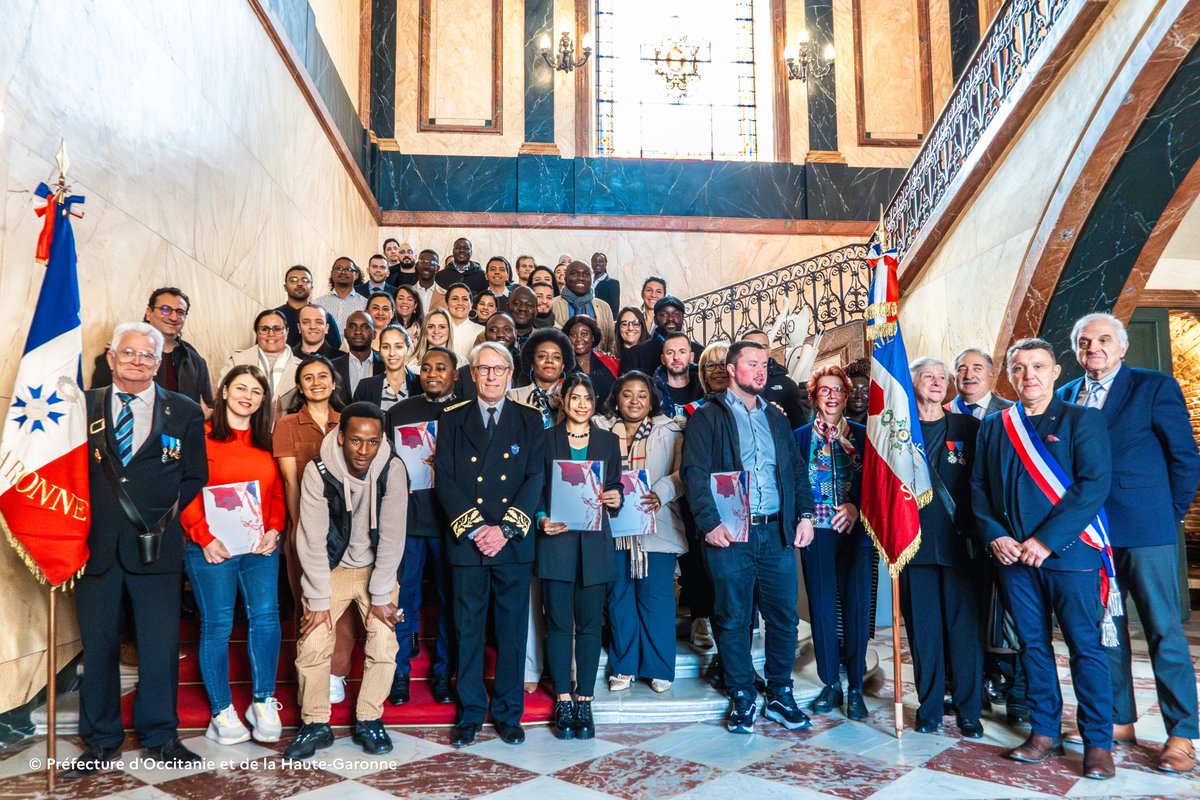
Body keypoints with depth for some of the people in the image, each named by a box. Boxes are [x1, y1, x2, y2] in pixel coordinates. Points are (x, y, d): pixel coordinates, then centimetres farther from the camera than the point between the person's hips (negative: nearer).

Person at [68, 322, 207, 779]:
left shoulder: (184, 412, 7)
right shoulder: (83, 407, 8)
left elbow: (195, 478, 8)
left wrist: (165, 517, -1)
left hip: (156, 547, -1)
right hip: (96, 546, 1)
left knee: (160, 646, 5)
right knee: (97, 646, 10)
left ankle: (160, 737, 21)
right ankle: (101, 741, 26)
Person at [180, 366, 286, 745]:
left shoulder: (265, 442, 13)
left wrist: (274, 529, -2)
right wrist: (205, 537, -13)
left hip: (261, 547, 4)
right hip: (212, 549, -3)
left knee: (265, 615, -7)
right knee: (216, 625, 3)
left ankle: (263, 703, 8)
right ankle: (221, 711, 16)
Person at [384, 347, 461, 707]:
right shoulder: (398, 412, 11)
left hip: (450, 517, -1)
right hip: (407, 515, 1)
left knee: (451, 597, 6)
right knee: (404, 597, 6)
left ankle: (443, 672, 22)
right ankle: (400, 672, 21)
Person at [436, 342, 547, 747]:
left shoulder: (530, 420, 7)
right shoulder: (452, 419, 8)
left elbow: (535, 478, -1)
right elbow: (444, 479, 0)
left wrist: (506, 528, -11)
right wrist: (474, 528, -11)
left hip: (514, 543, 0)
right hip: (466, 542, 0)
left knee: (512, 630, 6)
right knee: (468, 630, 6)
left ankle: (509, 712, 20)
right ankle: (470, 712, 20)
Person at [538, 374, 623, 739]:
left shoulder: (608, 440, 12)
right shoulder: (546, 438, 6)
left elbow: (616, 486, 14)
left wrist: (615, 498, -8)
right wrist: (542, 519, -12)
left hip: (595, 542, 1)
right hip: (556, 540, -1)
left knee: (590, 623, 4)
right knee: (559, 623, 2)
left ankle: (584, 701, 13)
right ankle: (563, 702, 13)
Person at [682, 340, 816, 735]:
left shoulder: (775, 417, 19)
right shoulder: (708, 417, 2)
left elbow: (797, 469, 18)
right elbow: (695, 473, -7)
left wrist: (804, 514, 5)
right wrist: (710, 522, -16)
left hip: (777, 532, 4)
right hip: (730, 534, -4)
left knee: (784, 617, 6)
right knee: (733, 620, 3)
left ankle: (780, 695, 22)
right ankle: (742, 699, 18)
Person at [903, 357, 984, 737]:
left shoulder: (967, 426, 8)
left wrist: (976, 534, -3)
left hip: (958, 543, 0)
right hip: (915, 542, 0)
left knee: (964, 628, 1)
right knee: (923, 630, 5)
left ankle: (969, 711, 14)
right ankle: (929, 708, 18)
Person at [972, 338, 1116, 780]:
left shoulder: (1082, 419, 0)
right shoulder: (993, 426, 11)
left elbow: (1094, 484, -11)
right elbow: (979, 487, 10)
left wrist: (1046, 539, -16)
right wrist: (994, 535, -5)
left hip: (1069, 551, -3)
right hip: (1013, 555, 4)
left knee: (1085, 646, 3)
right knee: (1033, 645, 10)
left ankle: (1098, 742, 15)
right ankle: (1044, 731, 22)